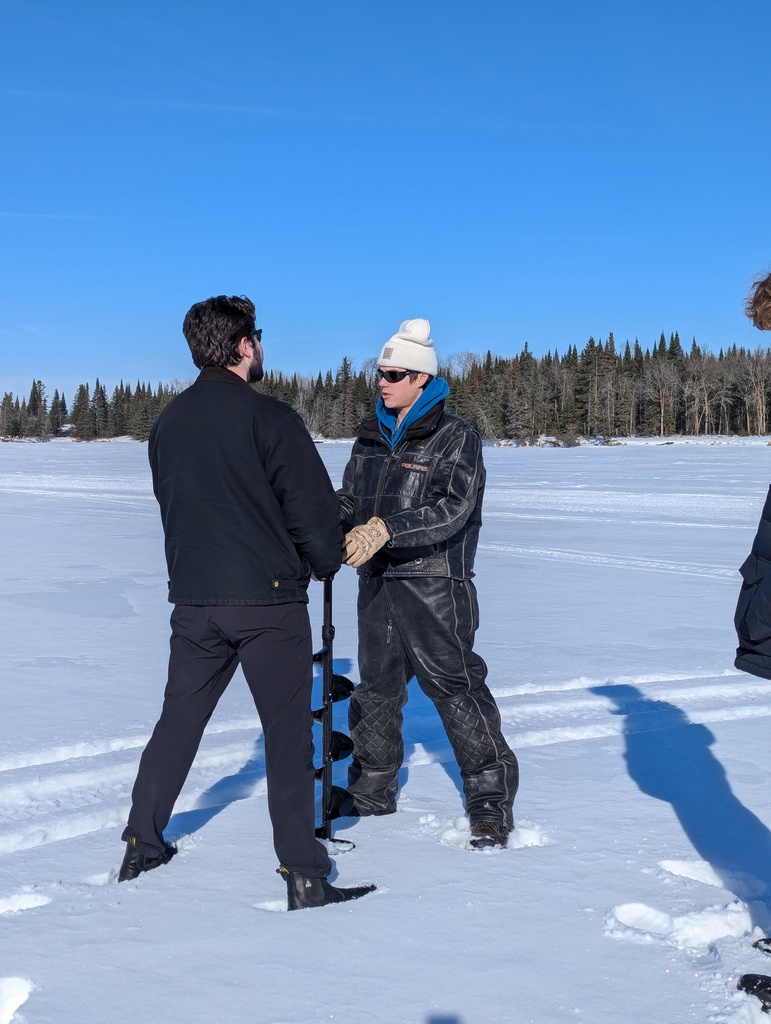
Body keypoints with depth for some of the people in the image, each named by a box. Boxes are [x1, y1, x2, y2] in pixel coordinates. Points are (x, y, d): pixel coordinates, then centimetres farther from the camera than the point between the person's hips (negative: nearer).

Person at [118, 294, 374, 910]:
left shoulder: (168, 422, 9)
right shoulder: (268, 416, -11)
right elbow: (312, 507, -11)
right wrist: (325, 563, 8)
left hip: (192, 598, 6)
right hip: (268, 599, -5)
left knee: (179, 719, 18)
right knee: (287, 731, 1)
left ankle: (142, 847, 27)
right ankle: (305, 875, 3)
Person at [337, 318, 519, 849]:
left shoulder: (456, 437, -8)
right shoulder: (371, 437, 12)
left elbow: (452, 508, -21)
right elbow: (350, 501, 17)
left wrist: (386, 528, -32)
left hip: (433, 584, -6)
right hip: (378, 583, 6)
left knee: (457, 689, -4)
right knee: (376, 688, 15)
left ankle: (491, 806, 6)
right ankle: (372, 790, 31)